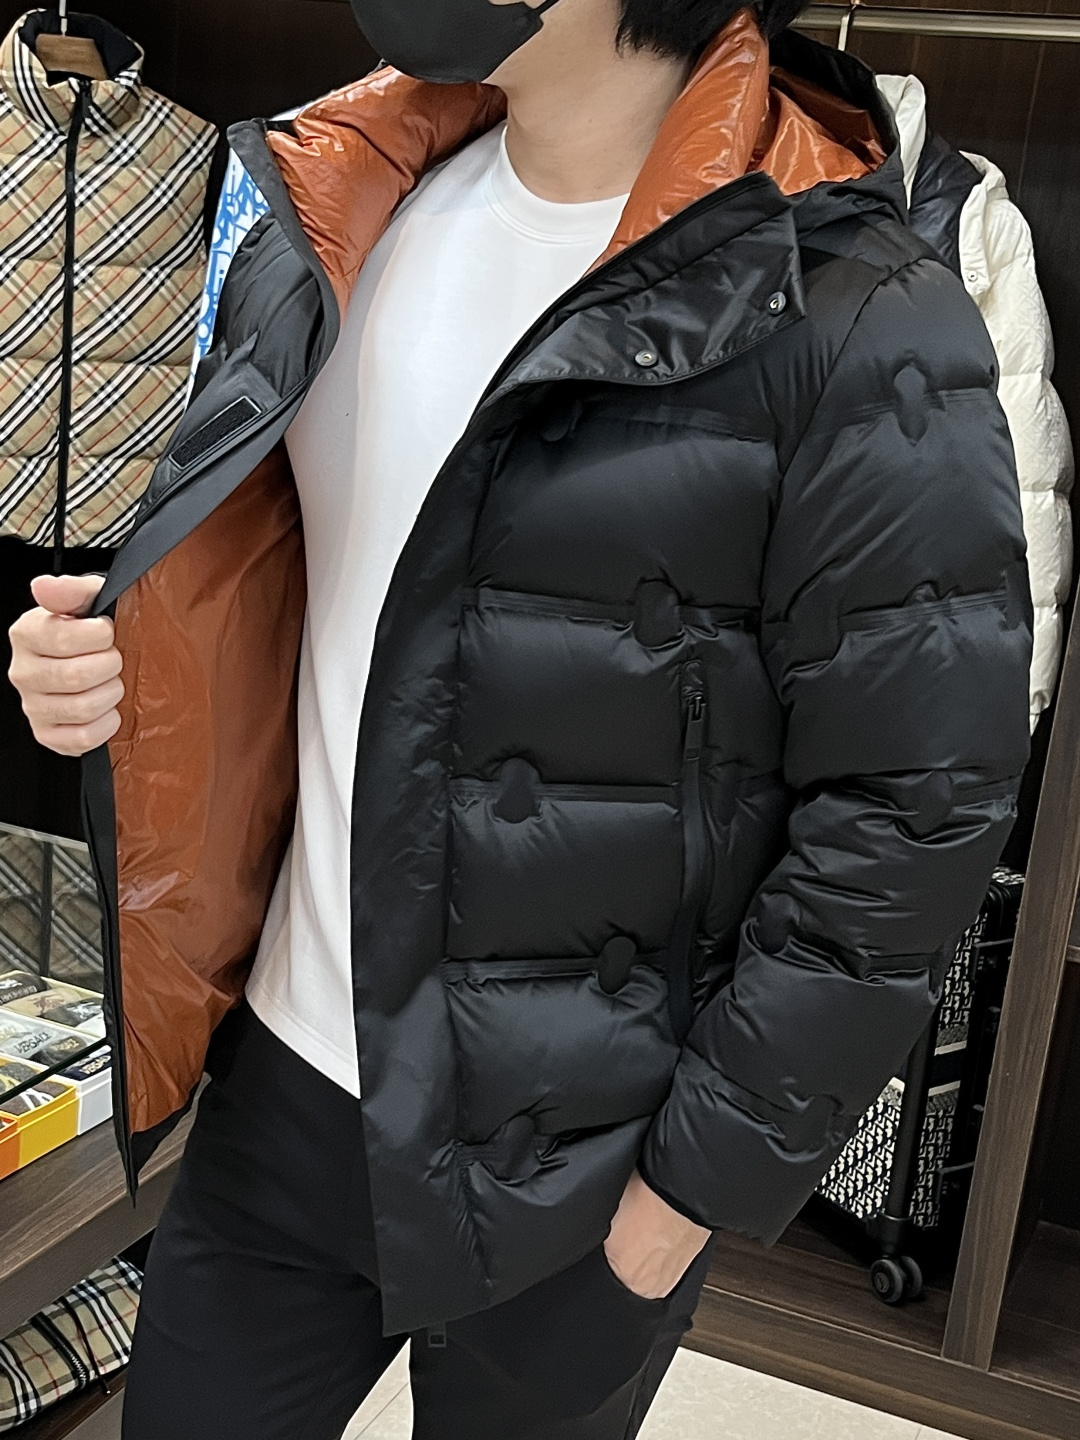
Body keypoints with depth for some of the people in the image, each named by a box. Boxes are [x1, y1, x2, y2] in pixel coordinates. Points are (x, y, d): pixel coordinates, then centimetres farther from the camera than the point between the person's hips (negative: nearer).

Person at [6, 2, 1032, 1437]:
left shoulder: (860, 332, -19)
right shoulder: (338, 218, 1)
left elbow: (912, 815, -16)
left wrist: (697, 1180, -11)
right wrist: (115, 659, -9)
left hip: (573, 1174, -5)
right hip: (281, 1079, 6)